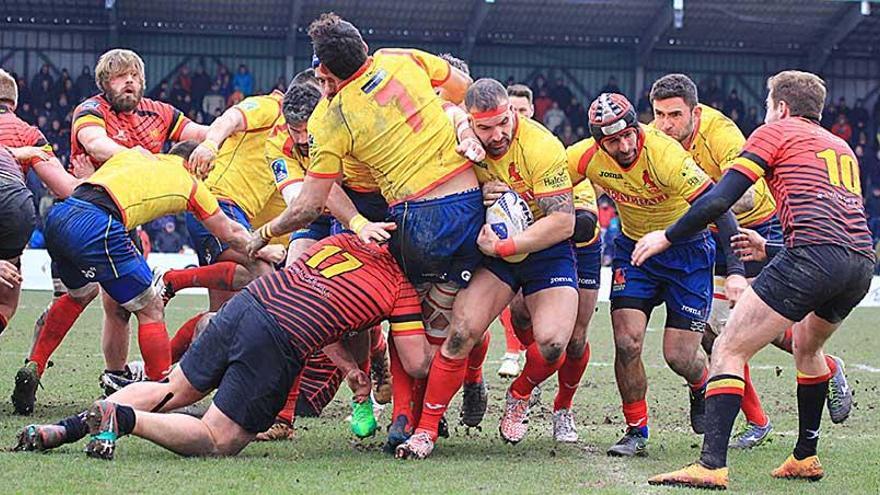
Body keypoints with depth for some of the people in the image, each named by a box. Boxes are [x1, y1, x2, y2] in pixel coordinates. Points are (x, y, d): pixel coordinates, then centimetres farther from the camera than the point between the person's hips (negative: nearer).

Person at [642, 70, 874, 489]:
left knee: (728, 351, -5)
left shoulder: (776, 132, 11)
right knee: (806, 347, 33)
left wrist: (667, 236, 14)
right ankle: (806, 458, 36)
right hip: (861, 262, 8)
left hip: (814, 255, -8)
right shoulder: (842, 147, 32)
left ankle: (712, 464, -17)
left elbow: (719, 199, 3)